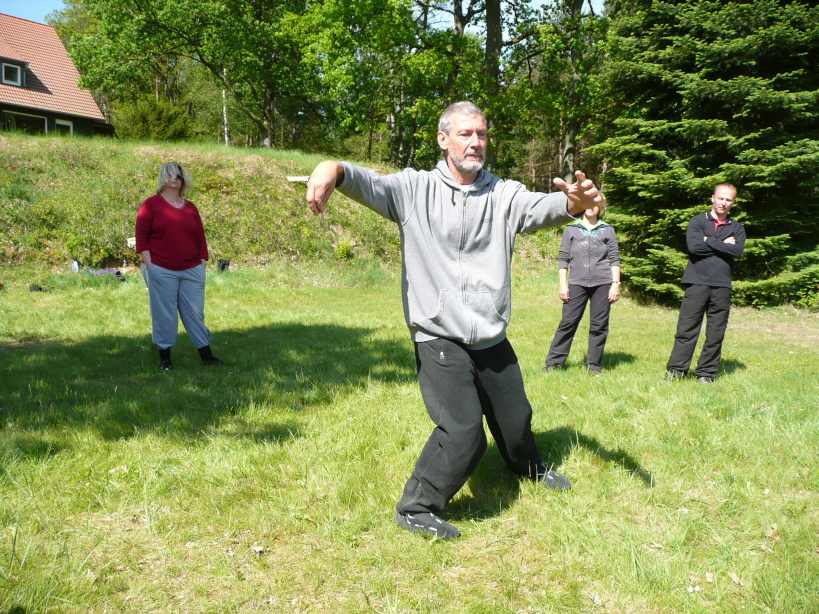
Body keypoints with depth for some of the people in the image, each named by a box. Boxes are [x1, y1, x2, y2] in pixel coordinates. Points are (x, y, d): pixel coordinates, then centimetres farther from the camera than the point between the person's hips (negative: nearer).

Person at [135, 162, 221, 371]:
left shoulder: (190, 207, 11)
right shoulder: (150, 204, -1)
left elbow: (200, 238, 13)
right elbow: (141, 237, -5)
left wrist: (202, 264, 7)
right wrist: (149, 266, -10)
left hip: (192, 270, 4)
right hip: (162, 271, -3)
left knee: (195, 312, 8)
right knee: (164, 314, 4)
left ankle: (206, 354, 13)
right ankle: (165, 357, 14)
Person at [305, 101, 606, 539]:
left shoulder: (503, 193, -2)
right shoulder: (416, 189, -7)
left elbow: (540, 208, -21)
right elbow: (370, 185, -25)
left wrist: (573, 202, -45)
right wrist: (334, 169, -49)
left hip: (492, 339, 4)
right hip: (440, 341, -4)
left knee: (516, 418, 22)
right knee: (463, 432, -12)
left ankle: (530, 468, 54)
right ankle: (416, 508, 11)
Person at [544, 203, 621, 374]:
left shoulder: (608, 230, 11)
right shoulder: (571, 229, 11)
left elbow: (614, 259, 8)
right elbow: (563, 258, 8)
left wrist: (616, 283, -2)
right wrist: (563, 284, 0)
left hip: (602, 283, 1)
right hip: (577, 283, 0)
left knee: (599, 325, 2)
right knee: (568, 322, -3)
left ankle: (594, 365, 10)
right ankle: (554, 362, 2)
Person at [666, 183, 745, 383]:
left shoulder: (737, 228, 14)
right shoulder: (698, 221, 7)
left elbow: (738, 251, -5)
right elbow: (693, 246, -11)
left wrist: (708, 241, -6)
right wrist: (722, 245, -4)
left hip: (722, 286, 3)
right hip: (697, 283, -2)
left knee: (716, 333, 4)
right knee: (686, 329, -3)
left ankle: (706, 373, 12)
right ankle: (676, 370, 3)